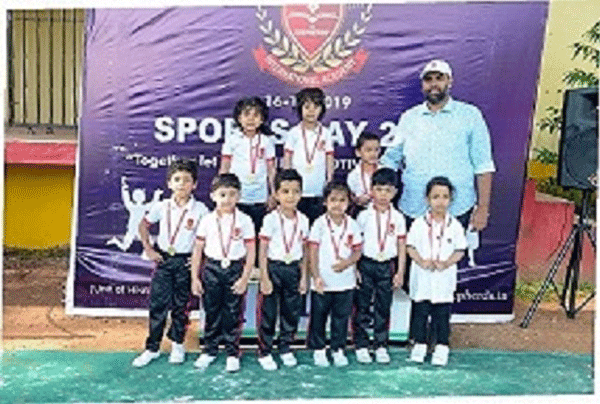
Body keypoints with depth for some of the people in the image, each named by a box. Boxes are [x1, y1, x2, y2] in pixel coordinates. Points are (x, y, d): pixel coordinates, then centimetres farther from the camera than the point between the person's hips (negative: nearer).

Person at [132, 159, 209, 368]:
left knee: (181, 305, 8)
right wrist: (148, 249, 3)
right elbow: (143, 225, 10)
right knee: (158, 304, 2)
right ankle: (152, 348, 12)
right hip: (163, 259, 1)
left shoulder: (200, 209, -7)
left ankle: (177, 344, 25)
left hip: (185, 262, -1)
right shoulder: (162, 206, -2)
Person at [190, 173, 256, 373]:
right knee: (211, 312, 10)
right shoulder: (207, 220, 0)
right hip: (212, 268, 1)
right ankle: (209, 351, 25)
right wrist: (195, 278, 1)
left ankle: (232, 354, 18)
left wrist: (244, 278, -8)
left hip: (235, 269, -1)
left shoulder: (244, 221, -4)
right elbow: (197, 250, 4)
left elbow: (250, 252, -3)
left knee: (233, 314, 5)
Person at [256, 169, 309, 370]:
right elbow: (262, 251, -9)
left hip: (293, 269, 4)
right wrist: (264, 278, -12)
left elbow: (304, 251, 8)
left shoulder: (303, 220, 1)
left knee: (291, 312, 11)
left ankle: (286, 349, 28)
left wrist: (303, 277, 7)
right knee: (268, 312, 3)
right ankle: (264, 352, 17)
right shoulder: (271, 219, -11)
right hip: (273, 268, -4)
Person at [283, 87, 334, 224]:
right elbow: (286, 162, 5)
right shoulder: (294, 133, 1)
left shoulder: (325, 133, 5)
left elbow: (329, 162, 8)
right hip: (297, 192, -1)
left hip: (319, 193, 1)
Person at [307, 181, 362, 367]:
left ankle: (338, 350, 26)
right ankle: (318, 350, 24)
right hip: (322, 282, -2)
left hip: (345, 281, 2)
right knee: (318, 316, 9)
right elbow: (313, 251, -7)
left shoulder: (352, 225, 0)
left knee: (341, 317, 11)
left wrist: (347, 262, -16)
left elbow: (358, 250, 4)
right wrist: (316, 276, -12)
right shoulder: (320, 224, -7)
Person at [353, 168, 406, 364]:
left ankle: (381, 346, 18)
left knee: (383, 308, 8)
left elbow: (401, 247, 5)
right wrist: (354, 268, -5)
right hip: (366, 264, -1)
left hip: (387, 266, 1)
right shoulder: (364, 216, -3)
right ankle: (361, 346, 14)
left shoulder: (397, 218, 2)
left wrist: (400, 272, 3)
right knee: (362, 307, 4)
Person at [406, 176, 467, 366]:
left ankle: (441, 347, 17)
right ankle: (419, 345, 21)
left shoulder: (455, 225, -1)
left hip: (444, 278, 0)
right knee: (420, 312, 9)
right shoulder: (419, 224, -2)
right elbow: (410, 246, -1)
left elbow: (460, 250, 0)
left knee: (442, 314, 6)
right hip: (422, 277, 0)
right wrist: (421, 261, -15)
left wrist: (446, 263, -14)